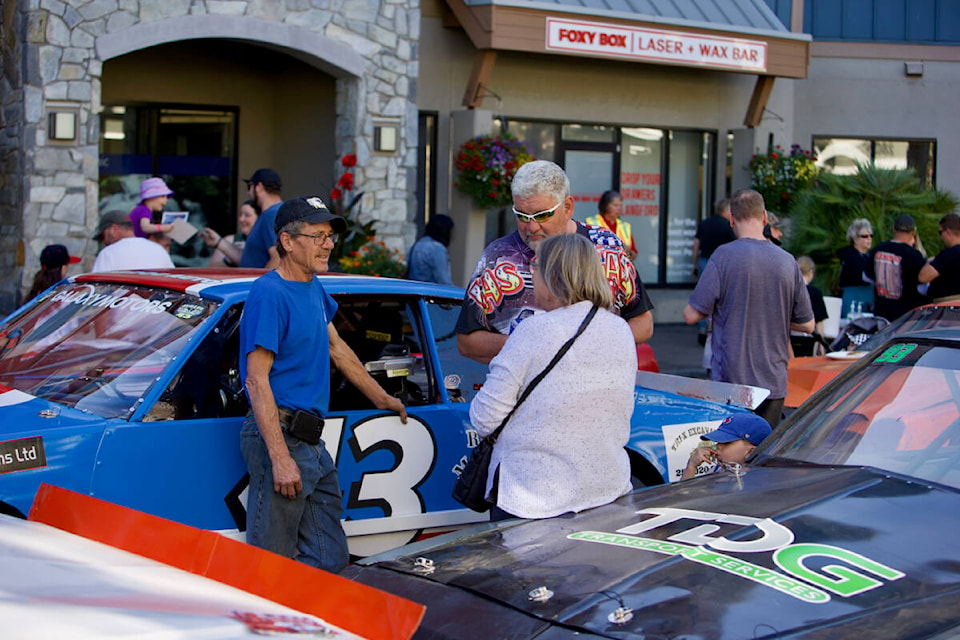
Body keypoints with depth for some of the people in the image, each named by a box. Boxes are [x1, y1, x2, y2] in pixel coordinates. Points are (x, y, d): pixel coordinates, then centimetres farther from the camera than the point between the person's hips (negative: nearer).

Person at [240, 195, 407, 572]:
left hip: (313, 442, 10)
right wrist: (280, 458, -23)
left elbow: (336, 348, 30)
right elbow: (257, 380, -18)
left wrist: (381, 398, 35)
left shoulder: (314, 289, 15)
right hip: (280, 437, -9)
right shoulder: (269, 293, -13)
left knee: (329, 561, 11)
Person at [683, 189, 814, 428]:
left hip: (730, 381, -3)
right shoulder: (788, 261, 1)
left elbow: (691, 315, -10)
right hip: (774, 383, 3)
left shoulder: (724, 255, -10)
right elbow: (807, 325, 9)